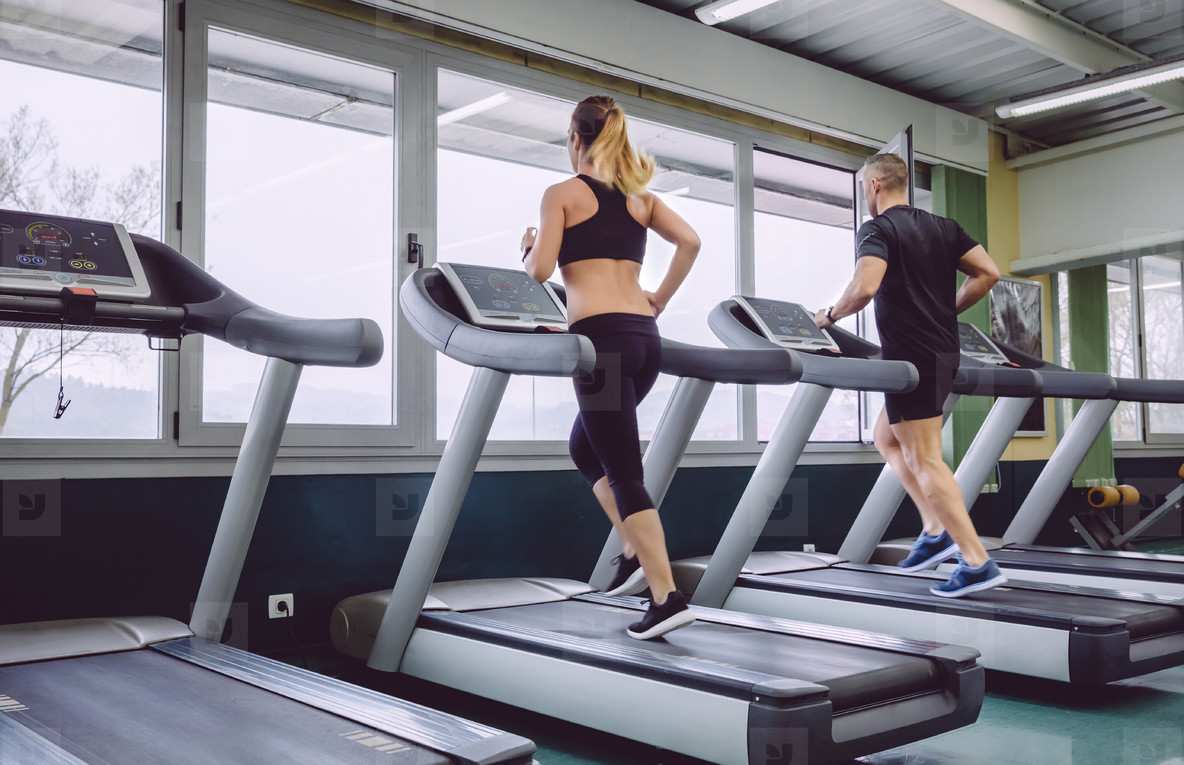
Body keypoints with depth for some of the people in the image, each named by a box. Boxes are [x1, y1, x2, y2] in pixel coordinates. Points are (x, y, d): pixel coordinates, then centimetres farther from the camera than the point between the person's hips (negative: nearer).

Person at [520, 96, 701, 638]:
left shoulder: (562, 194, 2)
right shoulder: (639, 196, 18)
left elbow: (540, 270, -6)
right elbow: (689, 241, 6)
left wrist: (527, 247, 16)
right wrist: (659, 300, 15)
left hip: (601, 336, -7)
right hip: (645, 337, 7)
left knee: (623, 471, -3)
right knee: (585, 448, 25)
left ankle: (667, 597, -6)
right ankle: (636, 551, 16)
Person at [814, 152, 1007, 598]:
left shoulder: (876, 230, -9)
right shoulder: (942, 227, 14)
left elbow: (865, 287, -25)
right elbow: (988, 273, 9)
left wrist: (831, 316, -7)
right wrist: (946, 311, 17)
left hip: (911, 356, -9)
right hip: (943, 352, 9)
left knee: (924, 460, -5)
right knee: (887, 439, 21)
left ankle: (977, 562, -6)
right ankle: (936, 529, 15)